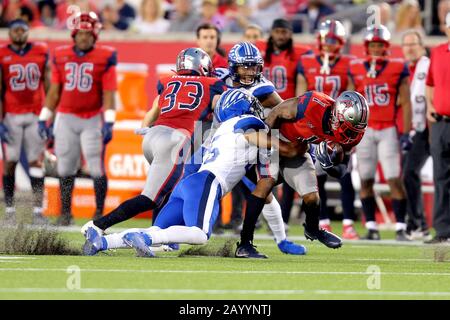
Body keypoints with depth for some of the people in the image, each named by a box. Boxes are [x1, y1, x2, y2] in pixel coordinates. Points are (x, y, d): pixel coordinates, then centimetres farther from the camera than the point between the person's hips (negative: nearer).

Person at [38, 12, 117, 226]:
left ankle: (99, 213, 3)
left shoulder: (104, 58, -3)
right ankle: (65, 213, 13)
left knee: (96, 168, -6)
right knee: (65, 168, 5)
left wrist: (108, 122, -14)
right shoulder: (61, 56, 6)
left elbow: (108, 93, -6)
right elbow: (55, 90, 13)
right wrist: (44, 117, 10)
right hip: (66, 118, 3)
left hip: (93, 119, -3)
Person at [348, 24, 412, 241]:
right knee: (366, 181, 4)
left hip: (389, 130, -2)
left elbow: (406, 103, 0)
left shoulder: (398, 69, -1)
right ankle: (371, 228, 11)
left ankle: (400, 228, -3)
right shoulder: (356, 70, 5)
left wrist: (405, 133, -6)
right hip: (365, 130, 2)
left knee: (395, 180, -7)